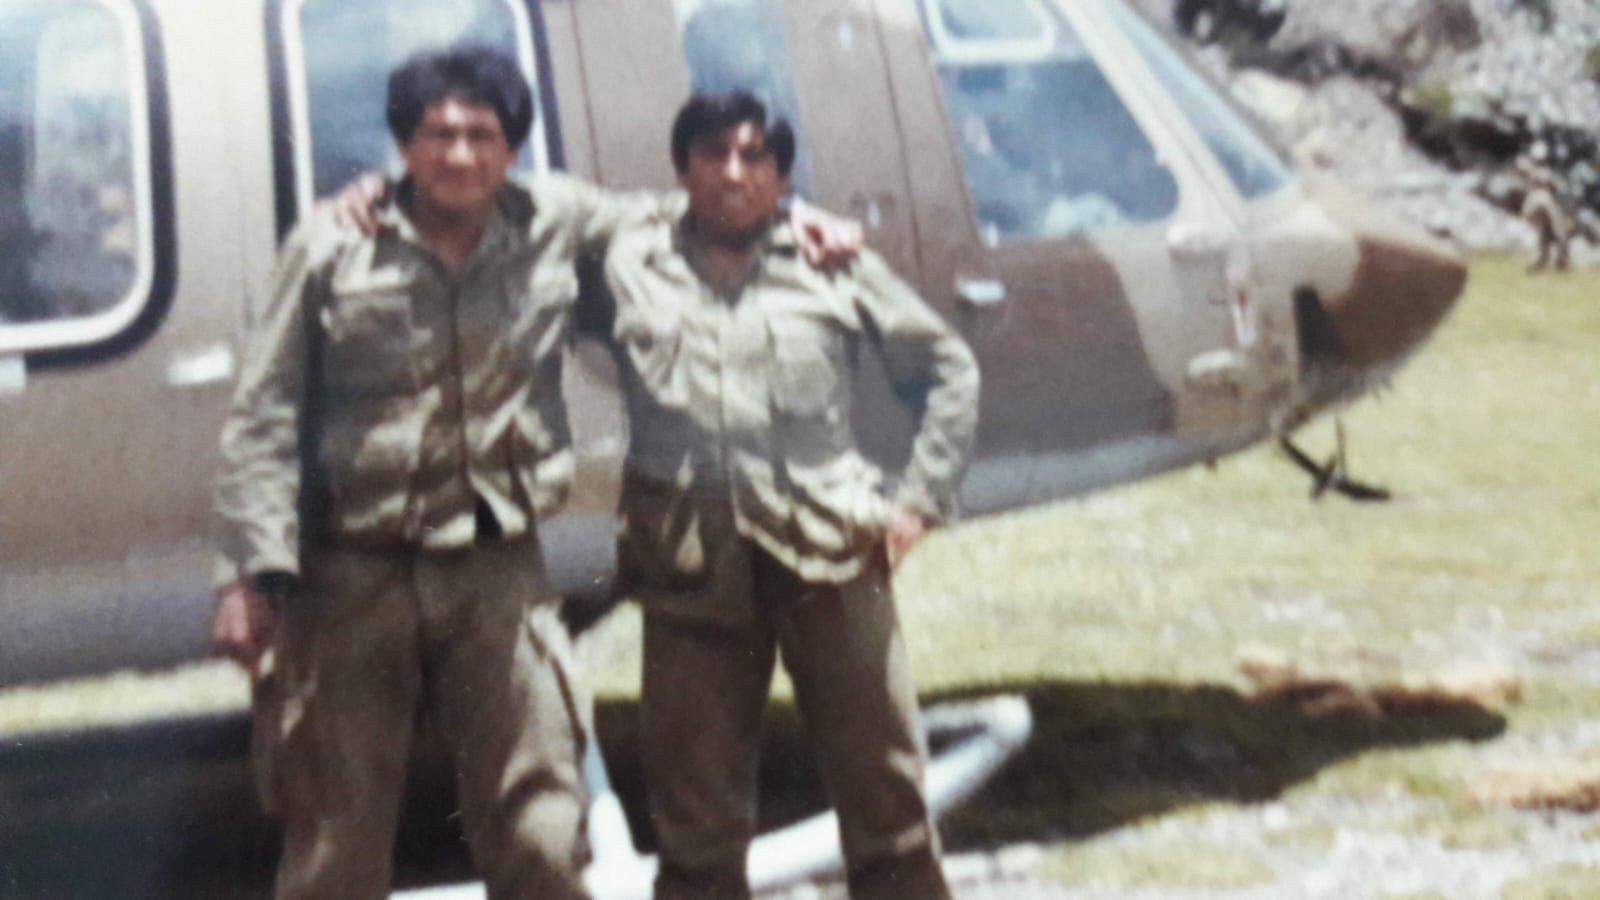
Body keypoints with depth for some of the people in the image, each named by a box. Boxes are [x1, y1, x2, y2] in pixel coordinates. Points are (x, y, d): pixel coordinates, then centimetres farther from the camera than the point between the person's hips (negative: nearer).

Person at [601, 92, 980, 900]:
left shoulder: (834, 264, 7)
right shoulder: (631, 264, 8)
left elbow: (950, 370, 14)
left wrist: (918, 500, 7)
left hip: (827, 548, 0)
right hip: (688, 554, 1)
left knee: (884, 788, 2)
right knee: (694, 809, 6)